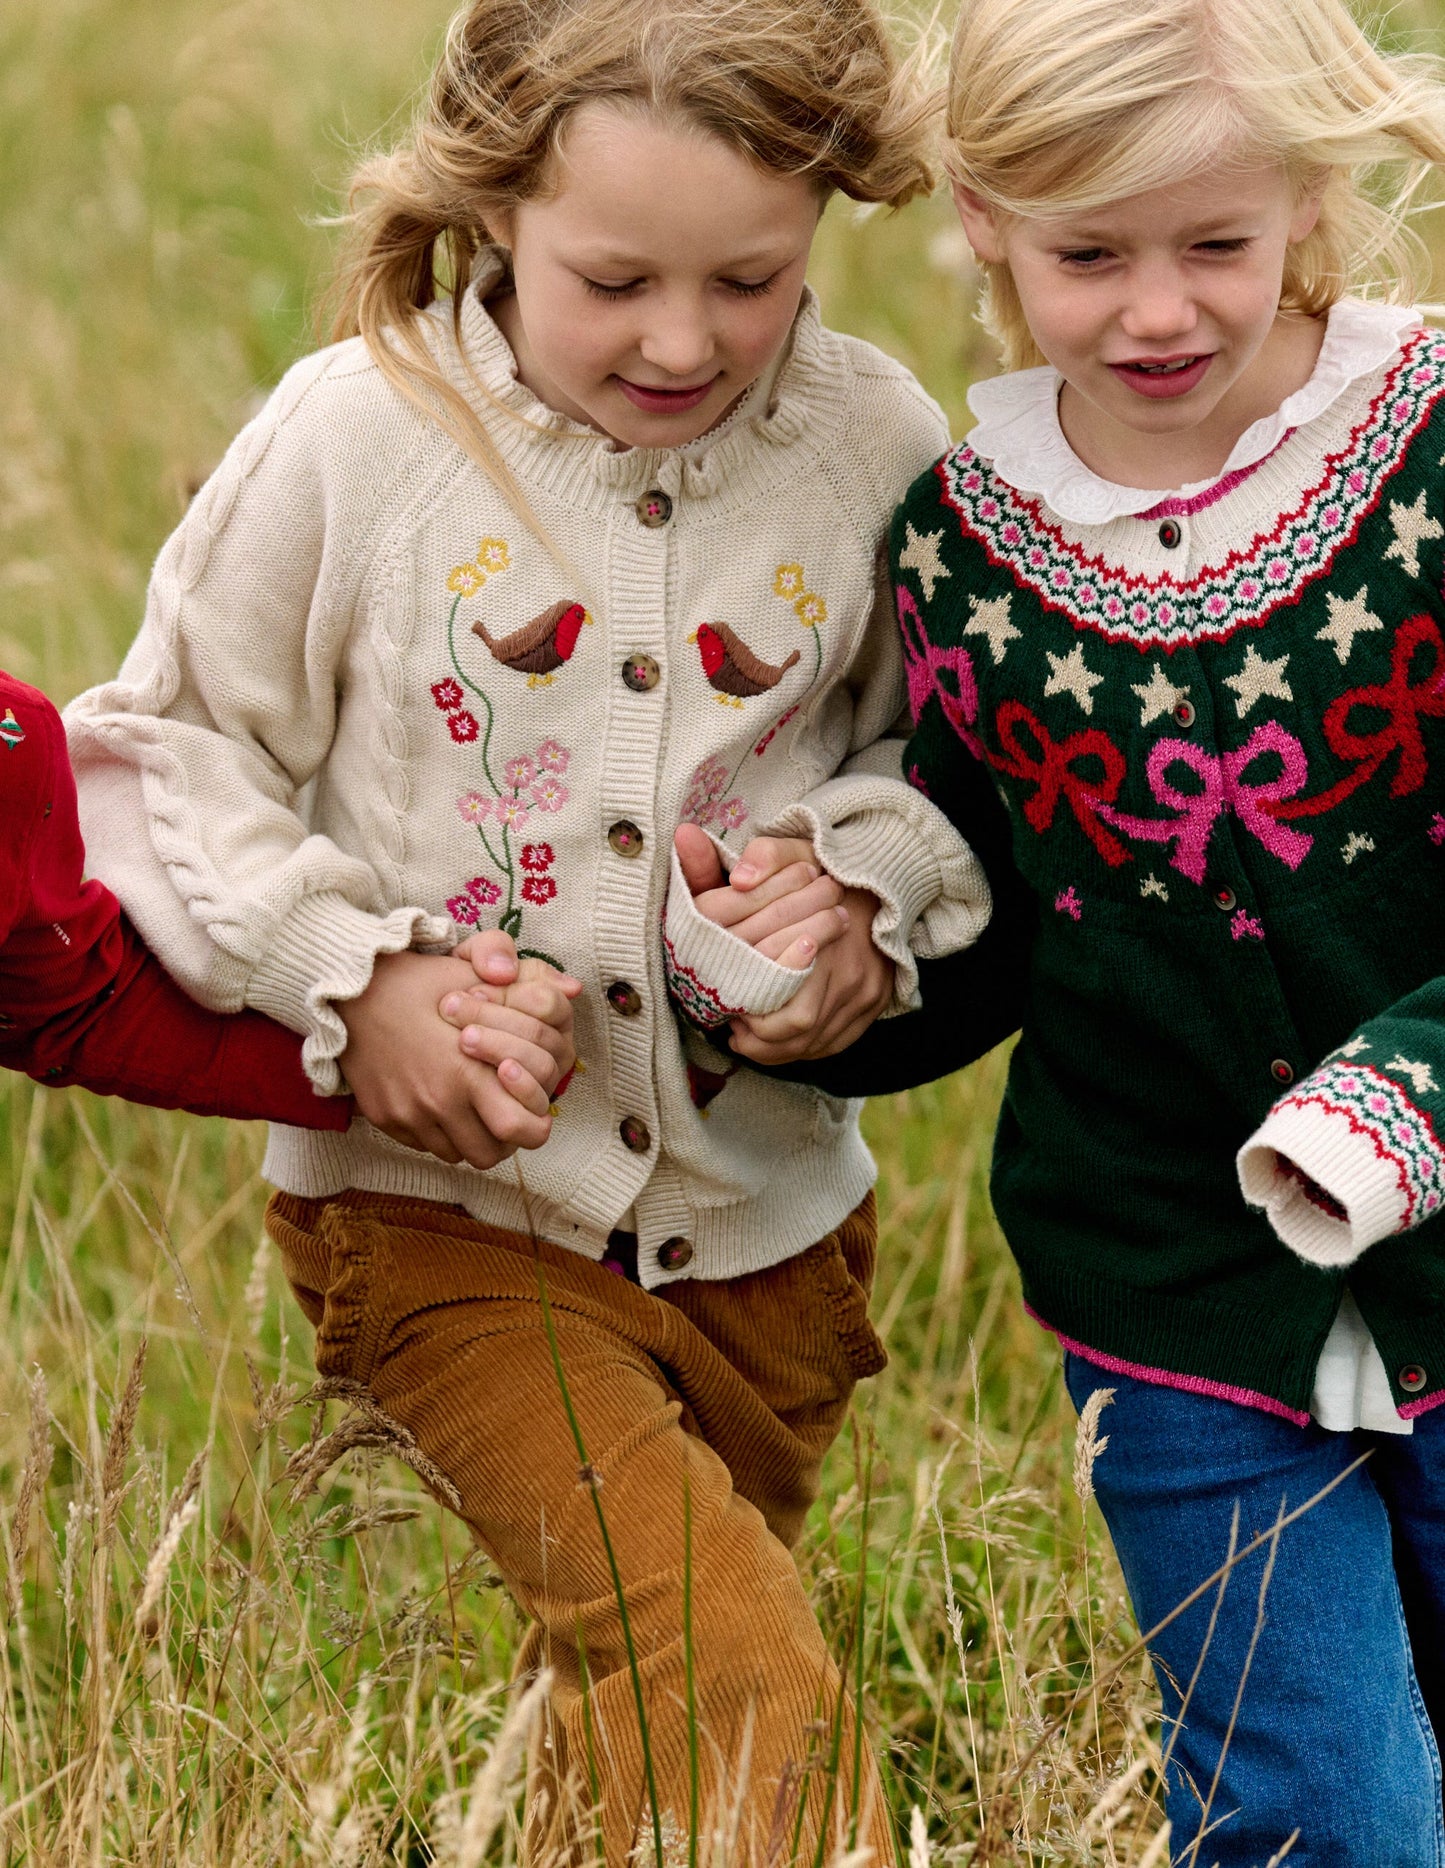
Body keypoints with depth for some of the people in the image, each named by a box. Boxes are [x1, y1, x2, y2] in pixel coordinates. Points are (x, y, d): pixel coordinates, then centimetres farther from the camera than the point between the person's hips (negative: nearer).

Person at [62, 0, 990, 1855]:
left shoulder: (877, 442, -3)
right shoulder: (352, 440, -10)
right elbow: (178, 748, 0)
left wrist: (873, 891, -9)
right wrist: (350, 978, -13)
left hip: (761, 1216, 3)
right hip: (446, 1208, -3)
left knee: (651, 1693, 18)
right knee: (743, 1697, -20)